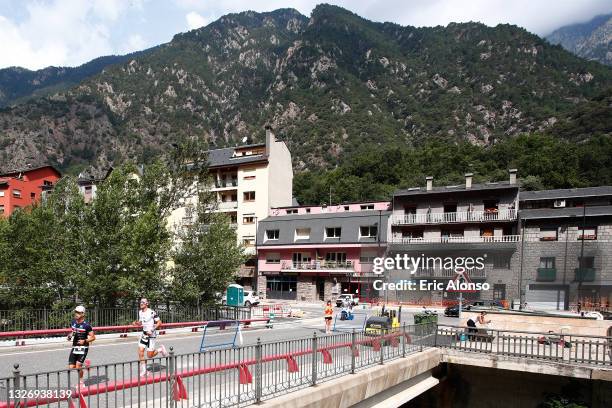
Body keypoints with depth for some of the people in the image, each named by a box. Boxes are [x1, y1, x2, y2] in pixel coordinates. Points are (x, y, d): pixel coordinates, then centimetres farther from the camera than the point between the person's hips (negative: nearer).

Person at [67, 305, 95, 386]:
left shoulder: (86, 325, -13)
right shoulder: (73, 322, 4)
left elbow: (93, 337, -8)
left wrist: (85, 341, -22)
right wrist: (70, 336, 3)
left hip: (83, 347, -6)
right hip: (74, 347, 6)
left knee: (78, 366, -11)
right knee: (71, 367, 1)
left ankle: (81, 382, 12)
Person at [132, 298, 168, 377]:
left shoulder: (151, 312, -15)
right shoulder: (140, 312, 6)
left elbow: (159, 322, -12)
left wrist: (152, 330, -20)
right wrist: (136, 323, -2)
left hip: (151, 335, -6)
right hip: (144, 334, 6)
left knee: (149, 355, -5)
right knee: (140, 352, -3)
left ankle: (160, 349, 24)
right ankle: (143, 372, 8)